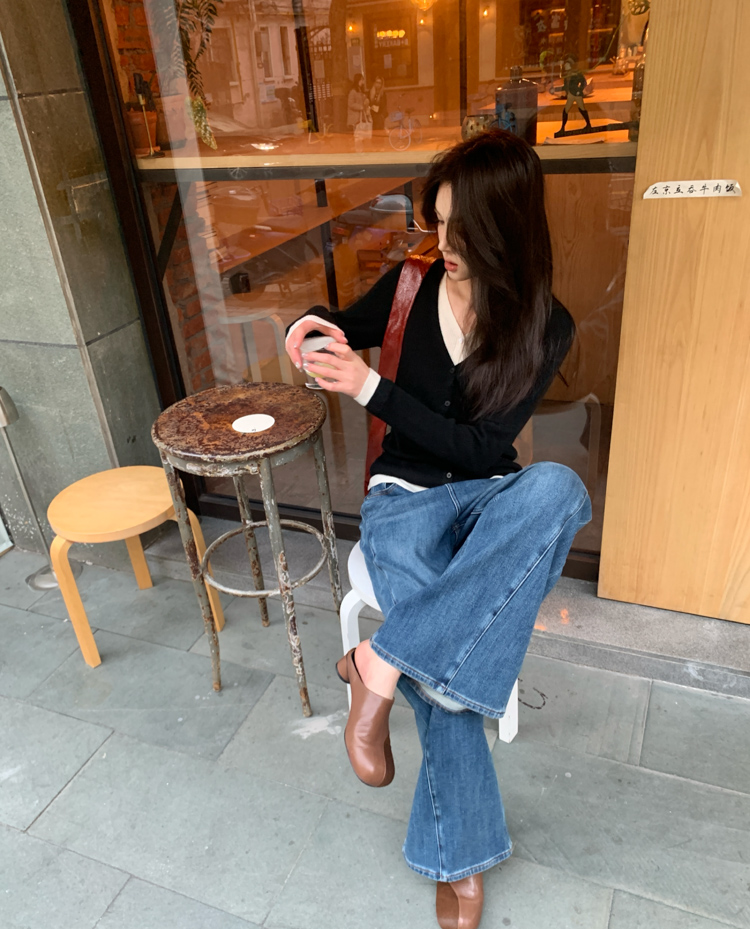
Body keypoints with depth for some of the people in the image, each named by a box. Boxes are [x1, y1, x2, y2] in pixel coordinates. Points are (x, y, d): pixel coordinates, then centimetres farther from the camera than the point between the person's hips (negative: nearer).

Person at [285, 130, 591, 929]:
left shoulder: (546, 326, -6)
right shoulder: (414, 284, -2)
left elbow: (481, 448, -13)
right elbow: (351, 328, 19)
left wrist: (373, 389, -20)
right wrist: (315, 327, -7)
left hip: (487, 495, 0)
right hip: (406, 495, 0)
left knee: (556, 488, -38)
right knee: (438, 658, -26)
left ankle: (382, 660, -33)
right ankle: (462, 857, -3)